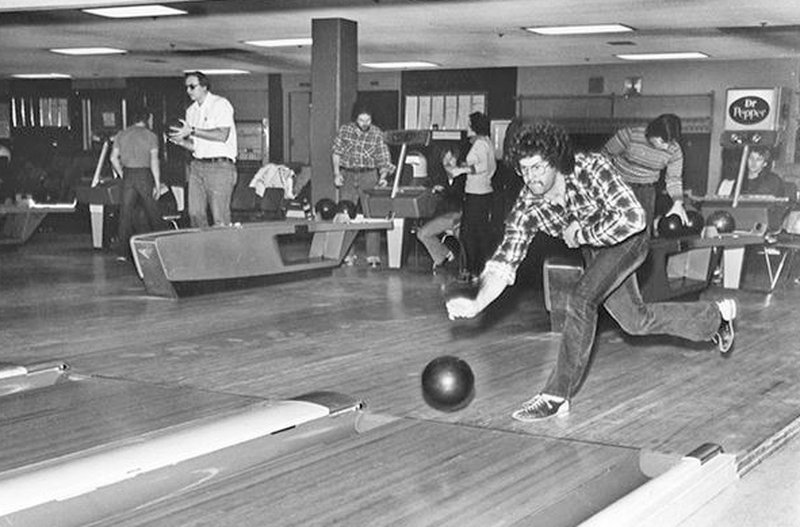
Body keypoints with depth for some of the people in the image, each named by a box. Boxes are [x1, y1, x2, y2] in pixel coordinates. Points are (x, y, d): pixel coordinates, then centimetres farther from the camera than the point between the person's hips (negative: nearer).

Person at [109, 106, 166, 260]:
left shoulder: (121, 135, 9)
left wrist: (122, 174, 14)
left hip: (128, 175, 3)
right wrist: (157, 183, -8)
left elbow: (113, 158, 5)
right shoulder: (150, 136, -2)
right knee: (152, 212, 6)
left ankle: (122, 252, -1)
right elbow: (154, 160, -9)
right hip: (145, 175, -3)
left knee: (126, 213, 3)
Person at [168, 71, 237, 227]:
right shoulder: (191, 111, 18)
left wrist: (192, 131, -16)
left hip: (219, 166, -7)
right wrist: (181, 141, -2)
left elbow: (222, 135, -17)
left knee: (220, 218, -9)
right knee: (195, 213, 1)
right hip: (197, 166, 7)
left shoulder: (220, 104, -4)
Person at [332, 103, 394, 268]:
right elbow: (336, 152, 8)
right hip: (347, 175, 1)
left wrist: (383, 177, -16)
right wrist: (336, 173, -1)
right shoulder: (345, 130, 1)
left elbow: (384, 159, -1)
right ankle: (347, 255, 9)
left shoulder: (377, 134, -3)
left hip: (369, 175, -1)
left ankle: (373, 256, -2)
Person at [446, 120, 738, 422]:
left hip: (627, 239, -6)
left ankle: (557, 396, -17)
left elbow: (633, 218, -39)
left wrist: (582, 234, -32)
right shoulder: (527, 208, -22)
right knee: (637, 322, 17)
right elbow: (504, 262, -23)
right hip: (593, 250, 6)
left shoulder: (591, 170, -34)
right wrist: (476, 304, -38)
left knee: (581, 298, -27)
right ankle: (717, 315, 44)